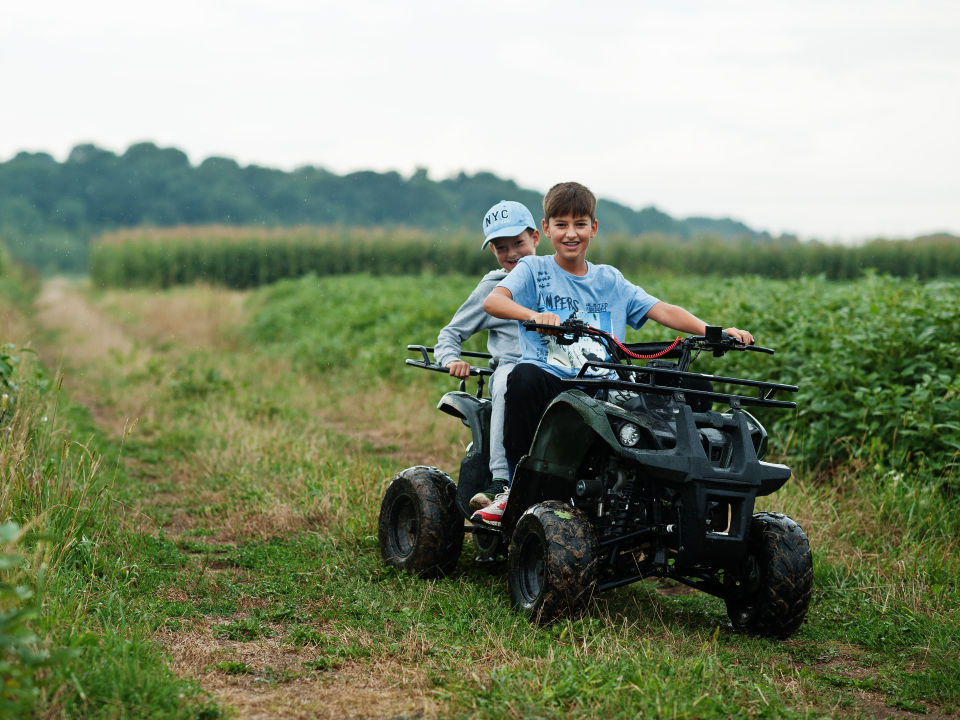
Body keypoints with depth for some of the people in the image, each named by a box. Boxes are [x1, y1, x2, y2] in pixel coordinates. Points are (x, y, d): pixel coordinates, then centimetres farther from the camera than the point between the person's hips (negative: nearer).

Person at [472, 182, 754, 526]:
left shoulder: (610, 280, 20)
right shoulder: (533, 270, 9)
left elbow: (662, 310, 11)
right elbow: (492, 301, -11)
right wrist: (534, 315, -33)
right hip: (551, 385, -2)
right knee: (525, 375, -37)